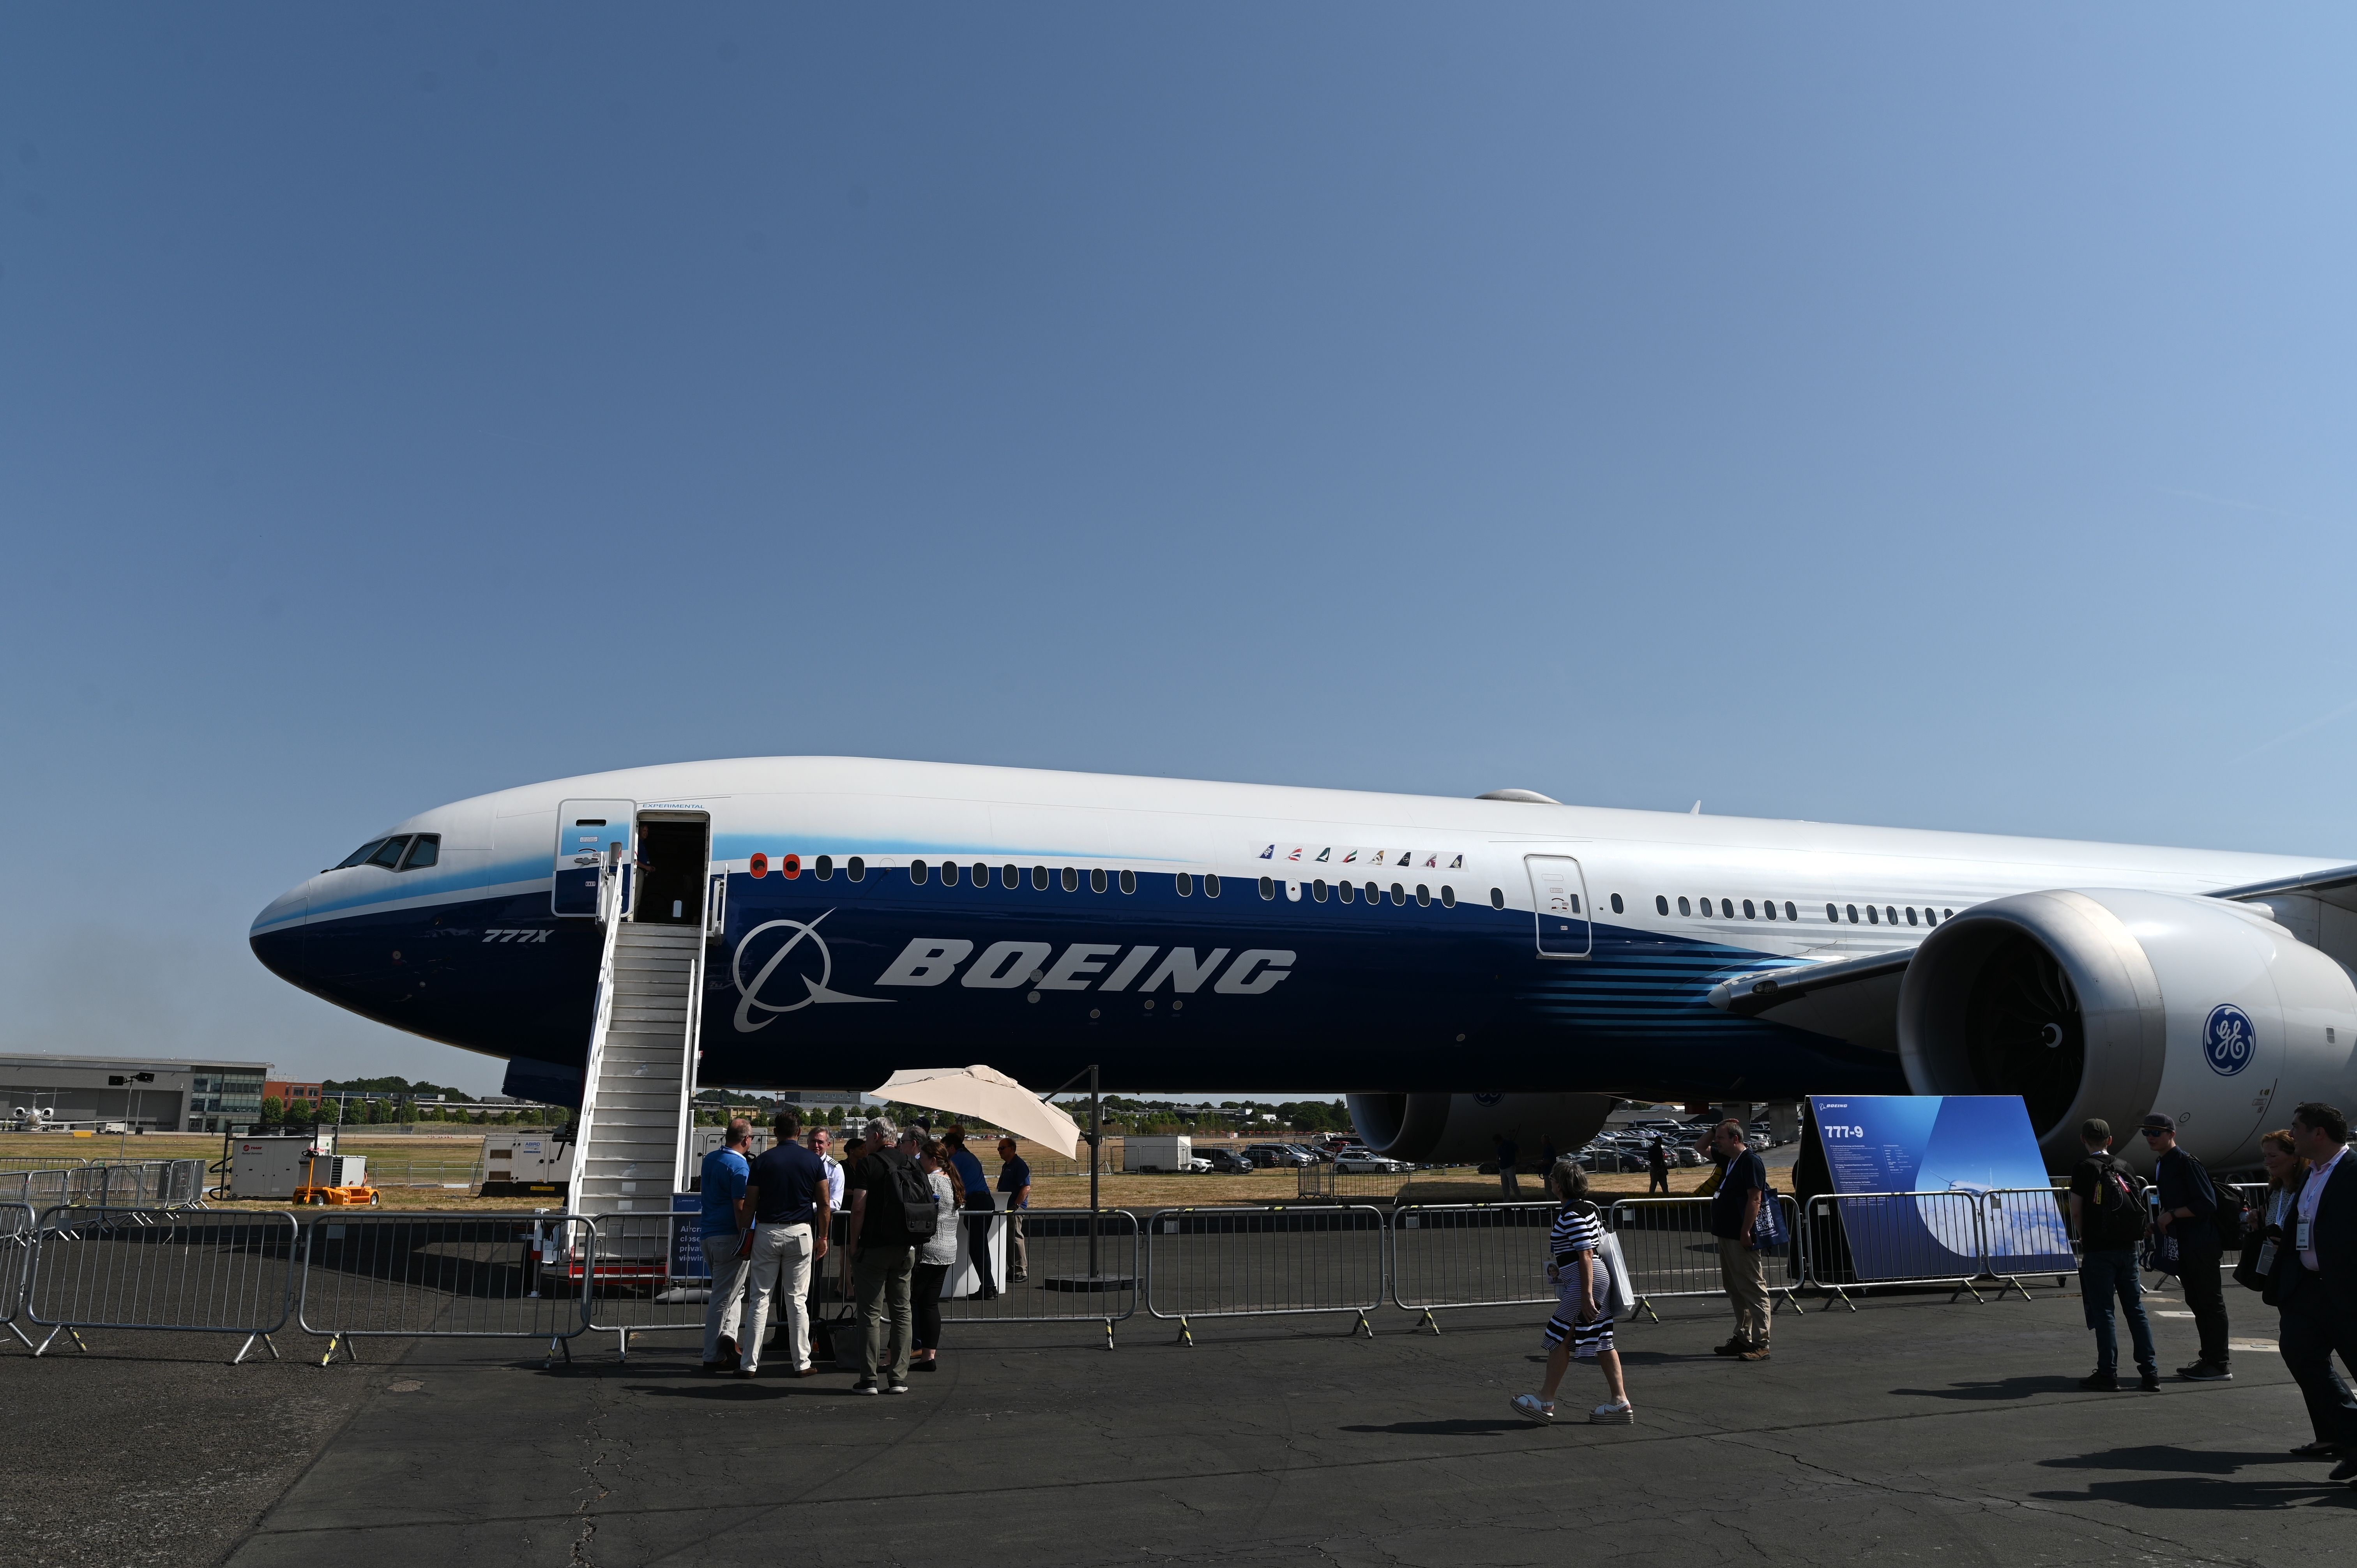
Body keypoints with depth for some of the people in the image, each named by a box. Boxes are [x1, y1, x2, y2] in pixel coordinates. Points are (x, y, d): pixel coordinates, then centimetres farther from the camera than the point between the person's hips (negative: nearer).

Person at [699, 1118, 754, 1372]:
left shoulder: (710, 1159, 10)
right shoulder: (739, 1165, -15)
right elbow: (740, 1207, -19)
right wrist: (746, 1240, -15)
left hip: (708, 1234, 8)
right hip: (730, 1237, -8)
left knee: (735, 1290, 20)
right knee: (723, 1297, -1)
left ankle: (727, 1334, 4)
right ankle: (713, 1358, 4)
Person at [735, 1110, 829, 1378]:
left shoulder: (762, 1162, -1)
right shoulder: (813, 1160, 1)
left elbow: (750, 1205, -1)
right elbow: (824, 1203, 0)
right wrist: (822, 1237, 8)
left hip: (767, 1232, 0)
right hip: (800, 1233, 0)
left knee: (760, 1299, 6)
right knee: (797, 1300, 5)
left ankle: (749, 1364, 6)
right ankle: (802, 1363, 7)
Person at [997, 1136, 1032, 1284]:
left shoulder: (1020, 1165, -14)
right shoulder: (1006, 1165, 17)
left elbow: (1026, 1188, -21)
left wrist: (1016, 1206, -24)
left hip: (1016, 1207, -10)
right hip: (1007, 1208, 10)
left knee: (1015, 1237, -9)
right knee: (1008, 1239, 12)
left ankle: (1021, 1272, -5)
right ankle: (1013, 1271, 19)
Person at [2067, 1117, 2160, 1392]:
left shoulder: (2084, 1169, -6)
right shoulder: (2125, 1166, 8)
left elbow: (2076, 1213, -7)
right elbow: (2137, 1207, 12)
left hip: (2098, 1250, -5)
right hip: (2128, 1247, 5)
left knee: (2102, 1311, 0)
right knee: (2136, 1310, 9)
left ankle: (2108, 1373, 2)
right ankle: (2150, 1373, 9)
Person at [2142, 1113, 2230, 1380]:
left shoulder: (2186, 1162, -15)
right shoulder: (2160, 1164, 13)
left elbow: (2207, 1204, -19)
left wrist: (2172, 1215, -16)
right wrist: (2158, 1223, 11)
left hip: (2201, 1245, -10)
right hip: (2181, 1246, 10)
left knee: (2211, 1303, -3)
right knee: (2197, 1303, 15)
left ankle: (2219, 1366, 3)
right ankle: (2208, 1359, 23)